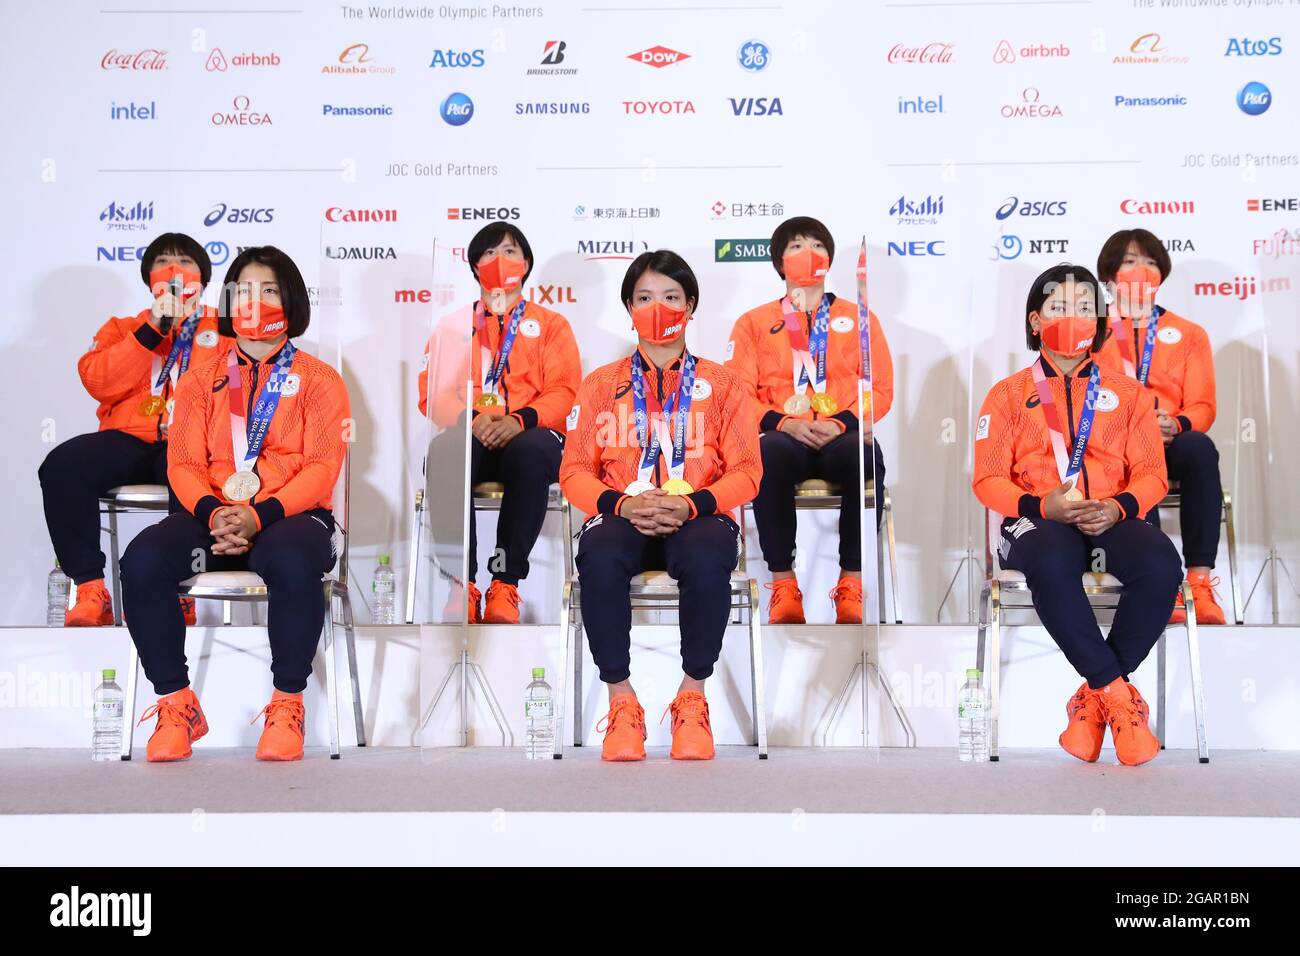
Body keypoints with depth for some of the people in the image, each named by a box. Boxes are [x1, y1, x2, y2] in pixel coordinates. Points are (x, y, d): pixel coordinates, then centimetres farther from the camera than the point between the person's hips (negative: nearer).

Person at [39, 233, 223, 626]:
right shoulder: (125, 327, 23)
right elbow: (99, 383, 2)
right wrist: (152, 329, -4)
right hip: (130, 440, 3)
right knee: (62, 466, -27)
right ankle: (91, 589, -22)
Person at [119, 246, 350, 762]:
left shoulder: (317, 380, 9)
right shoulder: (202, 380, 18)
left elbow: (322, 467, -3)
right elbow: (184, 463, 8)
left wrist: (260, 516, -19)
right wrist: (212, 514, -15)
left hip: (288, 517, -3)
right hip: (212, 515, 3)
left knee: (294, 564, -39)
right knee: (142, 561, -28)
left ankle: (286, 705, -19)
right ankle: (176, 703, -12)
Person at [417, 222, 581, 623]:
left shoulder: (551, 324, 21)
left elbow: (565, 391, 6)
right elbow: (431, 391, 12)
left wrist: (520, 420, -15)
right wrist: (469, 418, -11)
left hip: (528, 435, -1)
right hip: (469, 436, 1)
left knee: (532, 453, -40)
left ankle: (505, 585, -33)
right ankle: (463, 586, -33)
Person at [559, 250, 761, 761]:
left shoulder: (719, 383, 12)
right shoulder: (601, 383, 14)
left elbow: (746, 471, 5)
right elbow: (574, 470, 8)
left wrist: (692, 504, -15)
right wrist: (621, 503, -13)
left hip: (698, 517, -1)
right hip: (623, 516, 1)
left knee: (709, 559, -38)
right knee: (599, 557, -36)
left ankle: (692, 695, -18)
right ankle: (621, 699, -20)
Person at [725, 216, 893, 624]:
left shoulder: (858, 317, 18)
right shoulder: (753, 323, 16)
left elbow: (881, 388, 9)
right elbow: (738, 392, 6)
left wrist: (841, 422, -10)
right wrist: (784, 423, -12)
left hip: (841, 437, 0)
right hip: (785, 437, 0)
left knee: (865, 454, -37)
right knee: (769, 452, -38)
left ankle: (852, 584, -27)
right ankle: (783, 584, -29)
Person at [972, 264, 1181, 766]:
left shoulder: (1127, 392, 19)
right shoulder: (1009, 393, 14)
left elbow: (1152, 474, 11)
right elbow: (988, 479, 5)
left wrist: (1117, 508, -12)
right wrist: (1042, 505, -15)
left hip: (1111, 519, 2)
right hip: (1038, 521, -2)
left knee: (1160, 564, -33)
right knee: (1052, 564, -40)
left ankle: (1094, 697, -19)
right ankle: (1118, 692, -25)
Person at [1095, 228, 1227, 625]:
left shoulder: (1189, 334, 19)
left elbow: (1203, 406, 9)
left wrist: (1176, 424, -16)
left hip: (1169, 443, 2)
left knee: (1200, 446, -35)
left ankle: (1200, 579, -38)